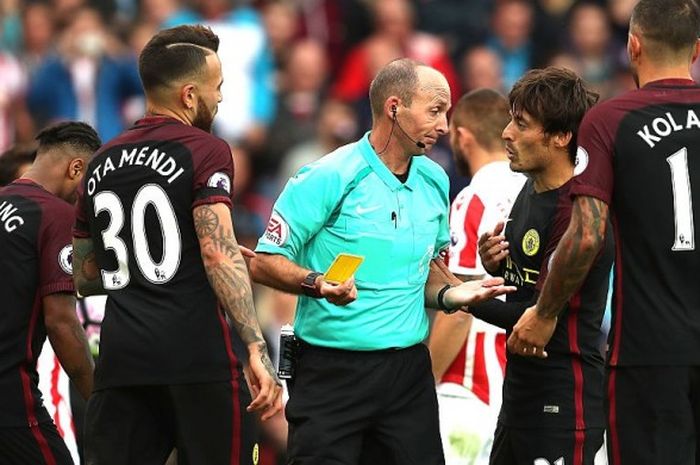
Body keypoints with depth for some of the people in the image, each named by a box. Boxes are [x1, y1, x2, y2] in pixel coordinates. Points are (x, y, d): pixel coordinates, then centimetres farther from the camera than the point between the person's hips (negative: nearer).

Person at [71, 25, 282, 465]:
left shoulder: (102, 164, 16)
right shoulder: (206, 151, -4)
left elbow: (85, 277, 22)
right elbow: (219, 252, -16)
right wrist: (258, 350, -19)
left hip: (121, 358, 6)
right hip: (198, 355, -5)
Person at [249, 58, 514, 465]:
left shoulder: (434, 182, 11)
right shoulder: (328, 178, -10)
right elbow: (266, 263, -9)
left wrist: (449, 293, 3)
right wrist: (317, 284, -26)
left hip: (409, 369, 6)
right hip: (334, 368, -5)